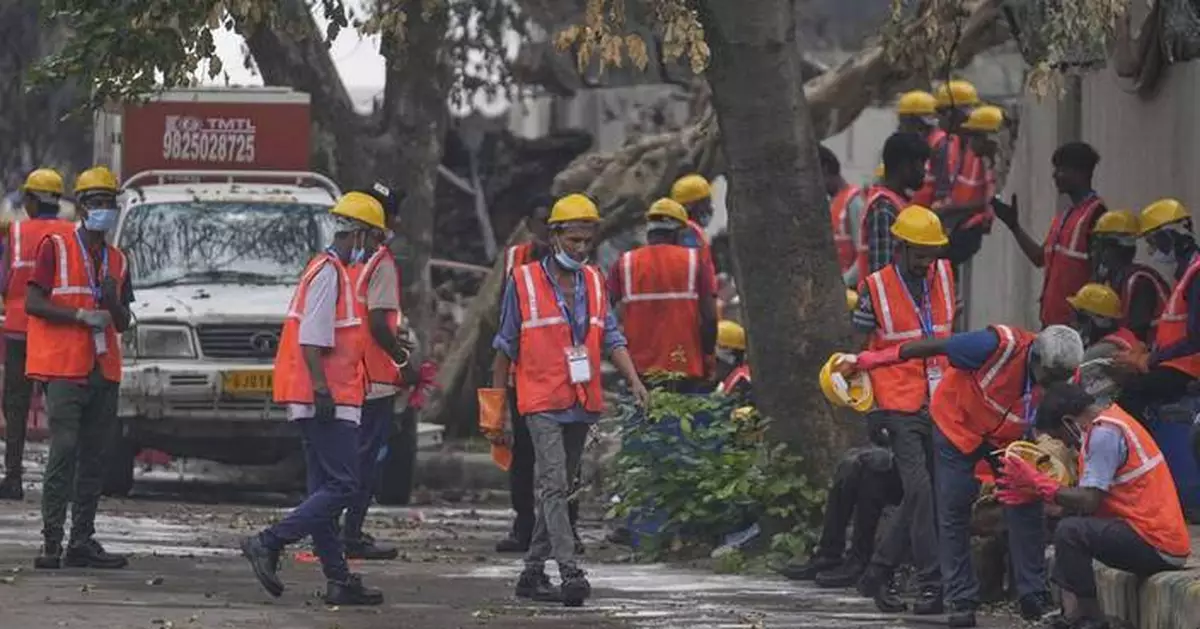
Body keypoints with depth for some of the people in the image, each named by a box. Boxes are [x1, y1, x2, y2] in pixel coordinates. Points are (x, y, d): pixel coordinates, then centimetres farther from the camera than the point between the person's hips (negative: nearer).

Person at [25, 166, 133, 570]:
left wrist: (113, 302, -2)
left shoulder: (117, 260, 17)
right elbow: (33, 303, -7)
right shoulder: (56, 248, 0)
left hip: (104, 371, 6)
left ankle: (82, 542, 11)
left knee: (96, 456, 6)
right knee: (64, 451, -12)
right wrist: (81, 316, -15)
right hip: (64, 368, -6)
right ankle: (51, 543, -13)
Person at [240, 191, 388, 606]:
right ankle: (268, 544, -17)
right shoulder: (328, 272, -11)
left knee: (326, 490, 8)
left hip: (328, 399, 11)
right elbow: (311, 339, -19)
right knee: (343, 487, -13)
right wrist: (322, 390, -23)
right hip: (326, 400, -11)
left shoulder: (333, 271, 21)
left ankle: (338, 580, 9)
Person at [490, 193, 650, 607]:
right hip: (543, 403, -6)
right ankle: (570, 573, -23)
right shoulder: (524, 282, -3)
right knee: (554, 487, -15)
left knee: (559, 490, 11)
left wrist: (634, 382, -6)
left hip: (583, 405, 6)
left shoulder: (593, 282, 11)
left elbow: (611, 338, 10)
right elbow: (505, 349, 1)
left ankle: (533, 572, 19)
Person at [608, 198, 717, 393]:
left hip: (640, 370, 1)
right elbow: (710, 317, -4)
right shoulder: (694, 261, 0)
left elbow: (616, 318, 0)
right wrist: (707, 355, 10)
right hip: (687, 370, -1)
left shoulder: (624, 265, 3)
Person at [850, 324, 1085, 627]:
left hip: (1009, 436, 3)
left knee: (1025, 507, -7)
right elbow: (935, 347, -26)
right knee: (954, 511, -3)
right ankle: (961, 600, 3)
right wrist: (878, 358, -20)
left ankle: (1034, 596, 1)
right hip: (959, 422, -3)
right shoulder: (1000, 346, -36)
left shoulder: (1062, 378, -21)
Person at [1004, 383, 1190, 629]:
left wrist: (1038, 483, -8)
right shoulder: (1110, 422, 17)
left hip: (1156, 546, -11)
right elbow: (1091, 495, 15)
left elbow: (1088, 502, -19)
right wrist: (1034, 492, 10)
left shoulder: (1104, 434, -14)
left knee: (1070, 532, -20)